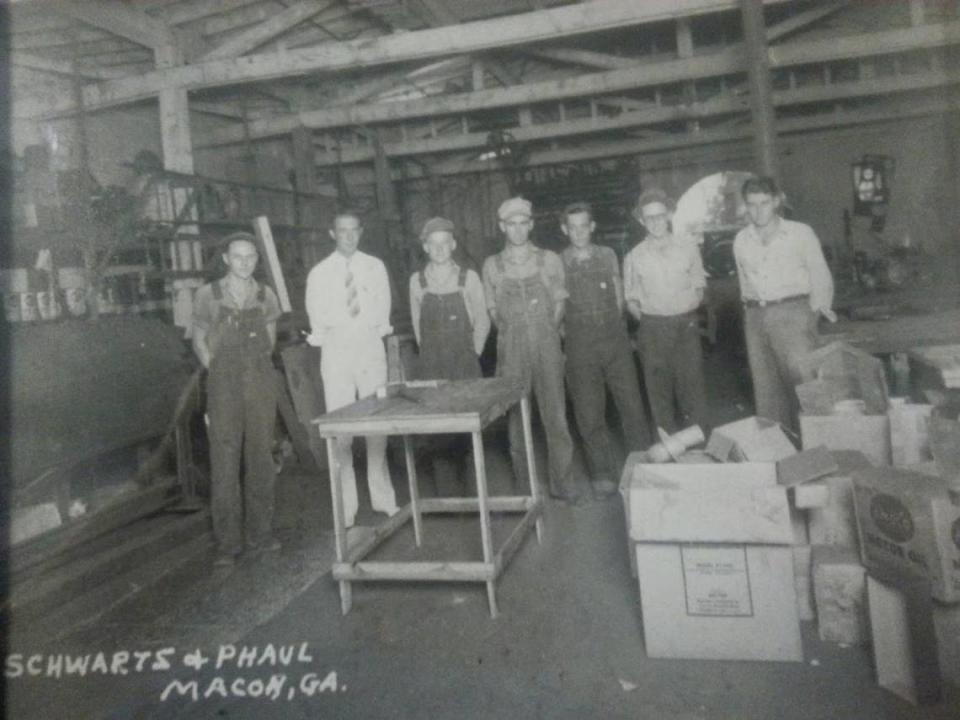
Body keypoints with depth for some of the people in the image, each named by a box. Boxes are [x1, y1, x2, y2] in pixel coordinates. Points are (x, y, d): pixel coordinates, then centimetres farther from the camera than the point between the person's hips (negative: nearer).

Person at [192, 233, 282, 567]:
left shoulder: (265, 296, 8)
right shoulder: (208, 295, 2)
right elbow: (199, 342, 10)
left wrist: (255, 369, 9)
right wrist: (218, 372, 2)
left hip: (261, 381, 2)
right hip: (224, 382, -2)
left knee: (261, 457, 5)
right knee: (224, 461, -4)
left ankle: (260, 532, 17)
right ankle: (228, 542, 2)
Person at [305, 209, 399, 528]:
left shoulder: (375, 267, 7)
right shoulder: (319, 273, 4)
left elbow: (381, 314, 6)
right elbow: (318, 321, 4)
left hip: (371, 349, 1)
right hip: (336, 352, -1)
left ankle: (382, 497, 15)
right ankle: (346, 506, 6)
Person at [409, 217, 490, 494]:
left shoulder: (468, 278, 0)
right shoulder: (417, 281, 4)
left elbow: (482, 321, 5)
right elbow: (417, 324, 11)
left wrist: (472, 354, 5)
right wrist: (431, 355, 9)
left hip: (465, 364, -1)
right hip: (431, 366, 1)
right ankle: (445, 489, 6)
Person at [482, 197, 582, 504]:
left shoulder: (550, 260, 4)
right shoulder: (492, 265, 5)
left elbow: (559, 303, 10)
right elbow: (493, 309, 13)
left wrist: (546, 334, 8)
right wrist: (513, 335, 9)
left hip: (547, 345, 0)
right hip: (511, 350, 1)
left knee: (555, 415, -1)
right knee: (516, 417, 4)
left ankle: (562, 481, 9)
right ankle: (523, 483, 15)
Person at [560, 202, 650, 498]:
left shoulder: (608, 255, 8)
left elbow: (619, 296, 14)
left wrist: (614, 327, 7)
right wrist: (566, 331, 0)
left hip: (613, 335, 2)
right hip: (579, 341, -1)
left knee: (630, 401, 2)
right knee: (589, 411, 0)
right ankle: (603, 474, 11)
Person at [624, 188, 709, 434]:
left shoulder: (688, 248, 7)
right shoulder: (634, 257, 3)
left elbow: (699, 285, 15)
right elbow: (631, 300, 8)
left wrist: (693, 299, -1)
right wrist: (643, 315, -5)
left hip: (686, 324, 1)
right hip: (653, 328, -1)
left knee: (692, 384, 1)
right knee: (659, 389, 2)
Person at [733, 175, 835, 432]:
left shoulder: (800, 233, 2)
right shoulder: (741, 241, 11)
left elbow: (820, 276, 6)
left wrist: (819, 306, -2)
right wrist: (752, 310, 10)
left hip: (792, 312, -4)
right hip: (756, 316, 4)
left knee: (804, 381, -12)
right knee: (765, 388, 7)